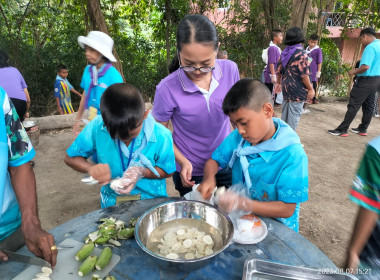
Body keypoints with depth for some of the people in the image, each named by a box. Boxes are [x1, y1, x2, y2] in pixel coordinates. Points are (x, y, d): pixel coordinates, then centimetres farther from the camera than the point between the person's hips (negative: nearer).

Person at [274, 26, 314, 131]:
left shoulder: (284, 52, 7)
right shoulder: (301, 53, -14)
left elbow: (279, 70, 13)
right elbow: (304, 74, -17)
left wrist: (278, 83, 26)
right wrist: (310, 89, -9)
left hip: (286, 87, 8)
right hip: (297, 90, -7)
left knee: (285, 113, 17)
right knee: (294, 114, 1)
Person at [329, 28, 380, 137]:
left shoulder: (370, 47, -18)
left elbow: (366, 67, -27)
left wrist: (354, 71, -10)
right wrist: (358, 70, 16)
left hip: (366, 80, -10)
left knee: (353, 105, -8)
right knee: (369, 105, 14)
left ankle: (342, 130, -5)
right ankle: (363, 129, 23)